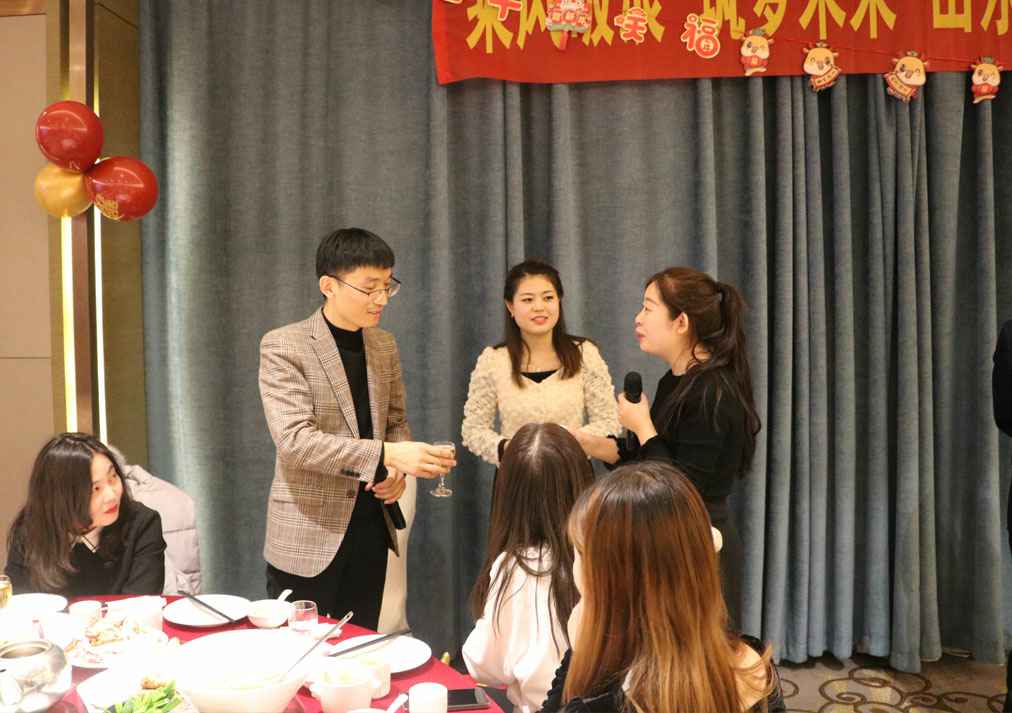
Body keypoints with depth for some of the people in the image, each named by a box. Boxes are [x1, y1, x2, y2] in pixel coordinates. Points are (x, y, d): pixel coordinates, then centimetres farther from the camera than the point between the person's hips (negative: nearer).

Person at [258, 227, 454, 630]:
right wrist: (387, 455, -30)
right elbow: (293, 439, -22)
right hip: (309, 535, -5)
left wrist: (397, 471, -6)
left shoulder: (384, 346, 7)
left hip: (371, 526, 5)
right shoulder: (284, 346, -12)